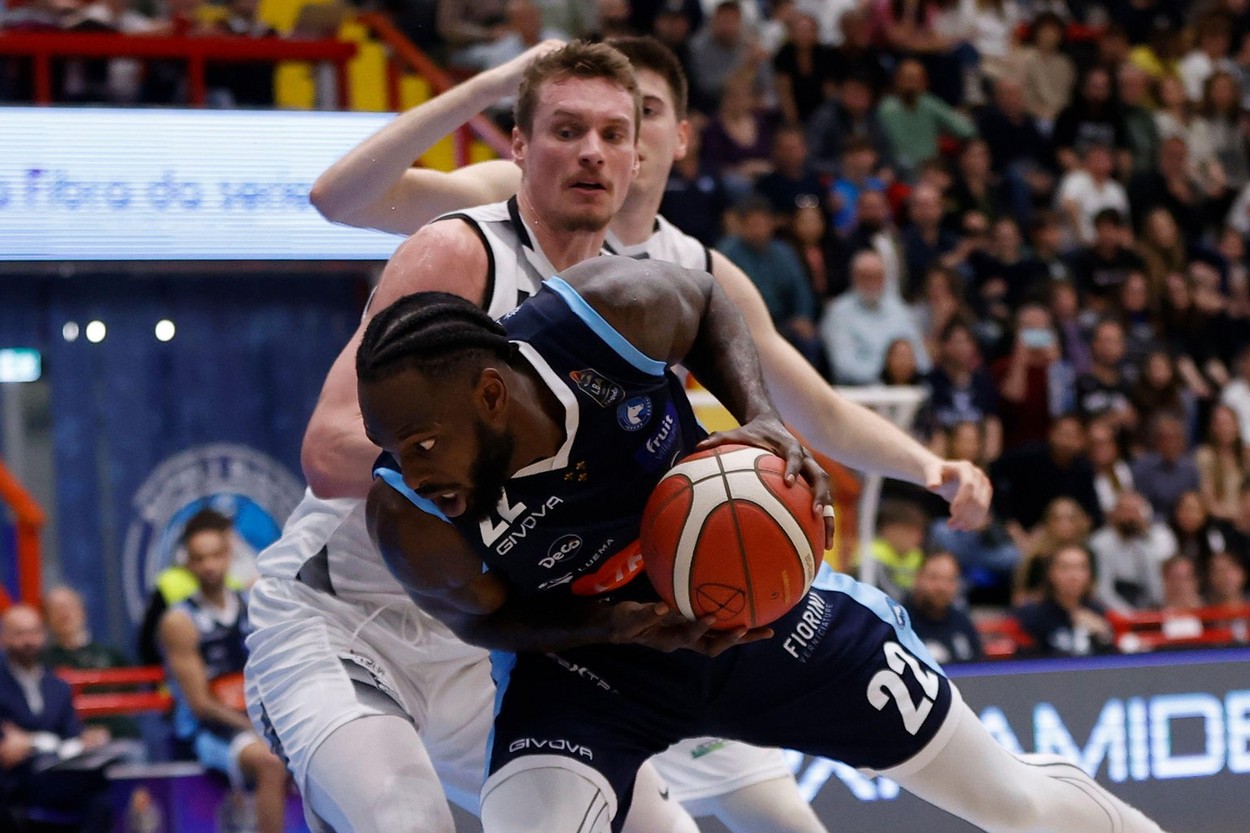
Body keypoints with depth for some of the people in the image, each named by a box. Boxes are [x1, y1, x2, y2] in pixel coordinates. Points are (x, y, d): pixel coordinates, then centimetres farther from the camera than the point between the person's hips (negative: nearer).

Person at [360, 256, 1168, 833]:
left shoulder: (616, 308, -33)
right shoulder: (411, 520, -32)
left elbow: (706, 302, -8)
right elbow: (487, 616, -11)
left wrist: (763, 419, -26)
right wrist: (621, 629, -30)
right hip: (581, 650, -1)